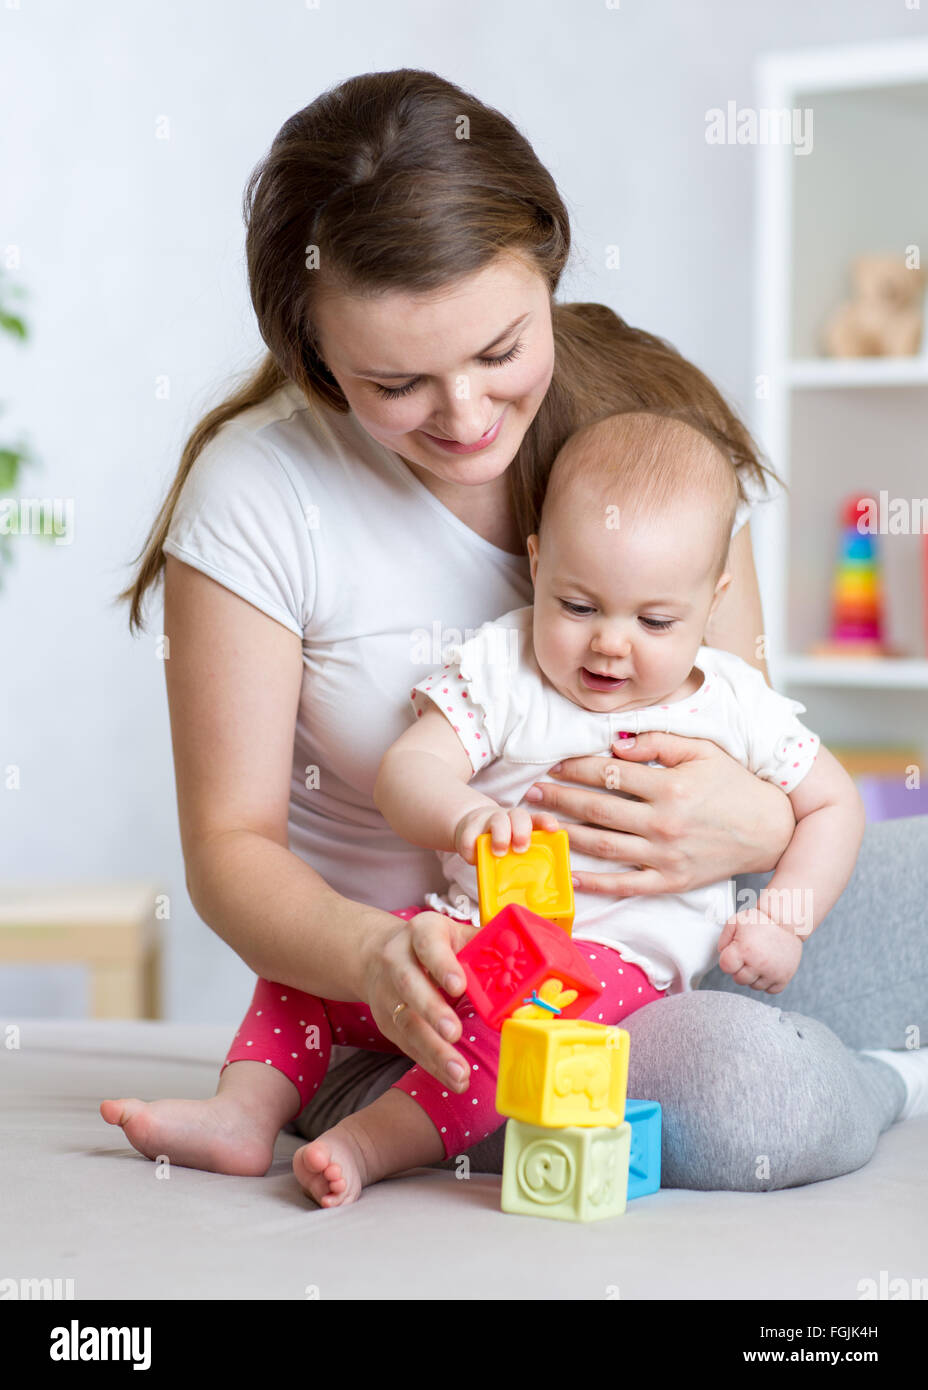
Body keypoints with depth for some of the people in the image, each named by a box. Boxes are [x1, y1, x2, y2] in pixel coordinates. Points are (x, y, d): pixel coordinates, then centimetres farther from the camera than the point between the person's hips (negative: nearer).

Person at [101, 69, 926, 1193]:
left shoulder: (654, 417, -2)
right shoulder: (258, 491, -13)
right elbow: (231, 846, -11)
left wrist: (754, 826, -21)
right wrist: (382, 957, -33)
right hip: (431, 985, -5)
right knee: (749, 1100, -31)